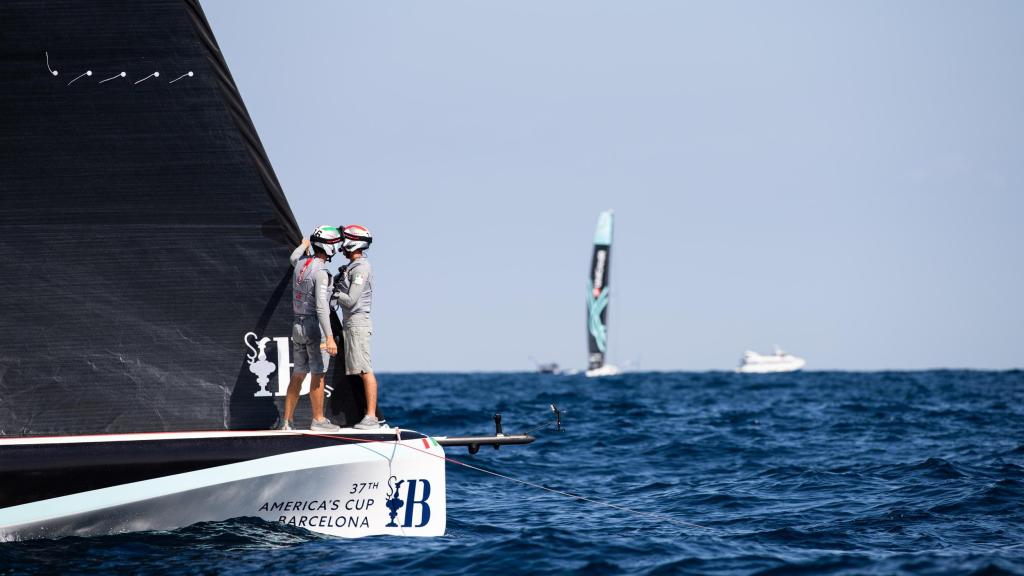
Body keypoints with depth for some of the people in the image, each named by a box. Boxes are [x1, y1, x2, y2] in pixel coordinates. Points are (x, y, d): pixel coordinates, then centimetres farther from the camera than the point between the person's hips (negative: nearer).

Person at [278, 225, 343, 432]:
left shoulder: (300, 264, 7)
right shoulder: (320, 272, -17)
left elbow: (294, 257, 35)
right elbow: (321, 307, -25)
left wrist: (304, 245, 56)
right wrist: (329, 337, -28)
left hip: (298, 326, 8)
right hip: (315, 326, -8)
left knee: (298, 375, 13)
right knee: (317, 375, -1)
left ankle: (287, 421, 14)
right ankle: (318, 420, 4)